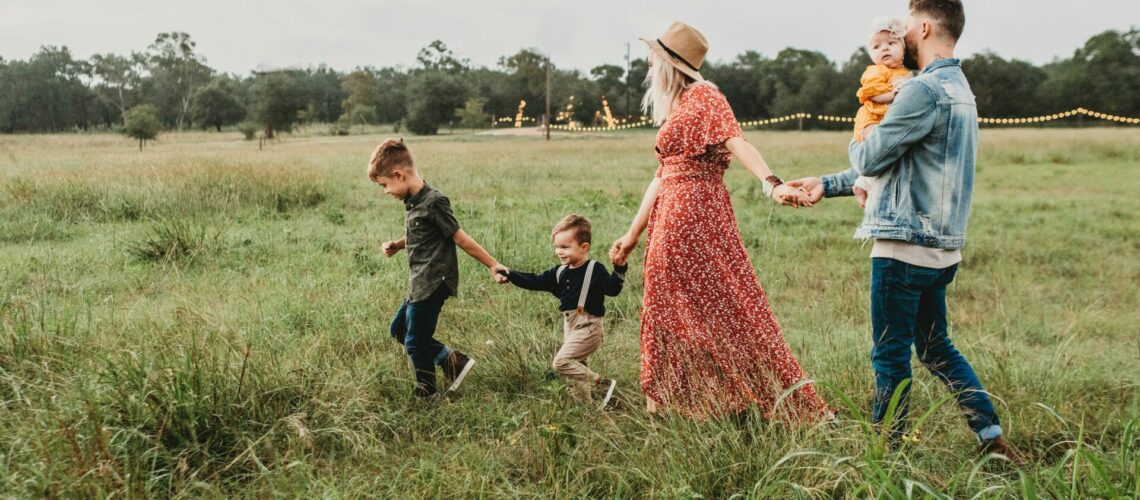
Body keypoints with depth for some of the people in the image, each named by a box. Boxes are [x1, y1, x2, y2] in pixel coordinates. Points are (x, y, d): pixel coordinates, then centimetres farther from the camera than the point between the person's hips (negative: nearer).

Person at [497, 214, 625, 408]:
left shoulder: (595, 270, -11)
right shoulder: (560, 272, 9)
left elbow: (612, 289, -22)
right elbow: (535, 282, 10)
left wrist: (619, 268, -38)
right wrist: (510, 275, 1)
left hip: (588, 326, -8)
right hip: (570, 326, 8)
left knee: (562, 361, -17)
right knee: (575, 366, 13)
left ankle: (602, 383, -10)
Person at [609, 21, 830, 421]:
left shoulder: (703, 96, -6)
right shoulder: (673, 109, 19)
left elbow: (736, 142, -23)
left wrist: (772, 183, -39)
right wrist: (633, 234, 21)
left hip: (695, 214, -9)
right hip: (670, 218, 9)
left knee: (721, 304, -6)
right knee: (669, 308, 11)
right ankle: (668, 402, 21)